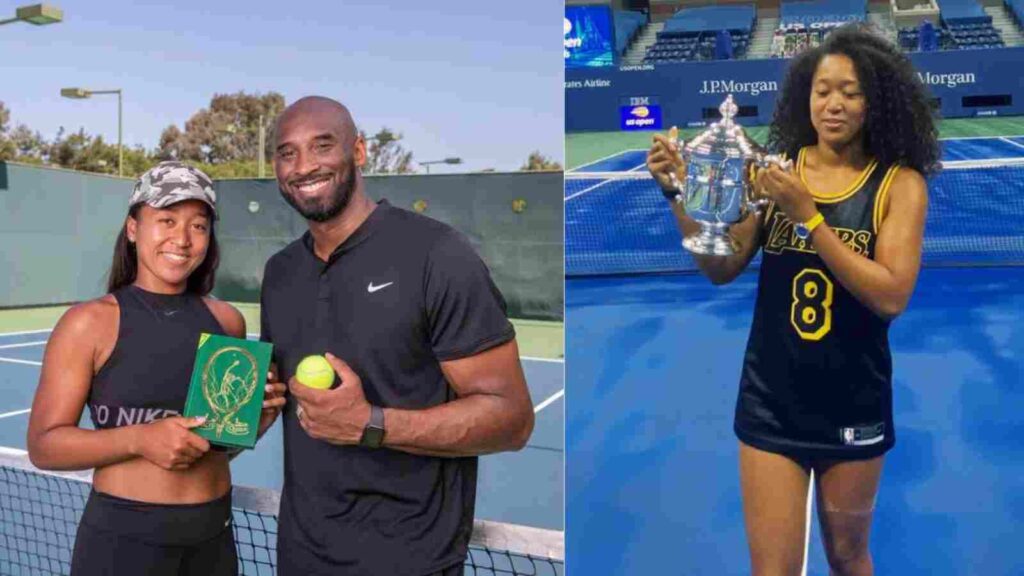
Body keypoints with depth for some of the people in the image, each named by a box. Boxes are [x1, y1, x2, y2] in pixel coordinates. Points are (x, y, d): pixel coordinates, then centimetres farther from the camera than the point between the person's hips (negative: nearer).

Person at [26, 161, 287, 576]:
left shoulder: (227, 320, 2)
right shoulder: (89, 323, -9)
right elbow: (43, 445, -8)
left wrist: (260, 415, -7)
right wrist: (138, 438, -22)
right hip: (122, 537, -4)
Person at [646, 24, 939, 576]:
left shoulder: (899, 184, -7)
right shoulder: (779, 170, -1)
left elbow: (891, 296, -17)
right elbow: (721, 269, -1)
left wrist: (806, 213, -24)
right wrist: (681, 196, -16)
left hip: (852, 406, 0)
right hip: (770, 401, 1)